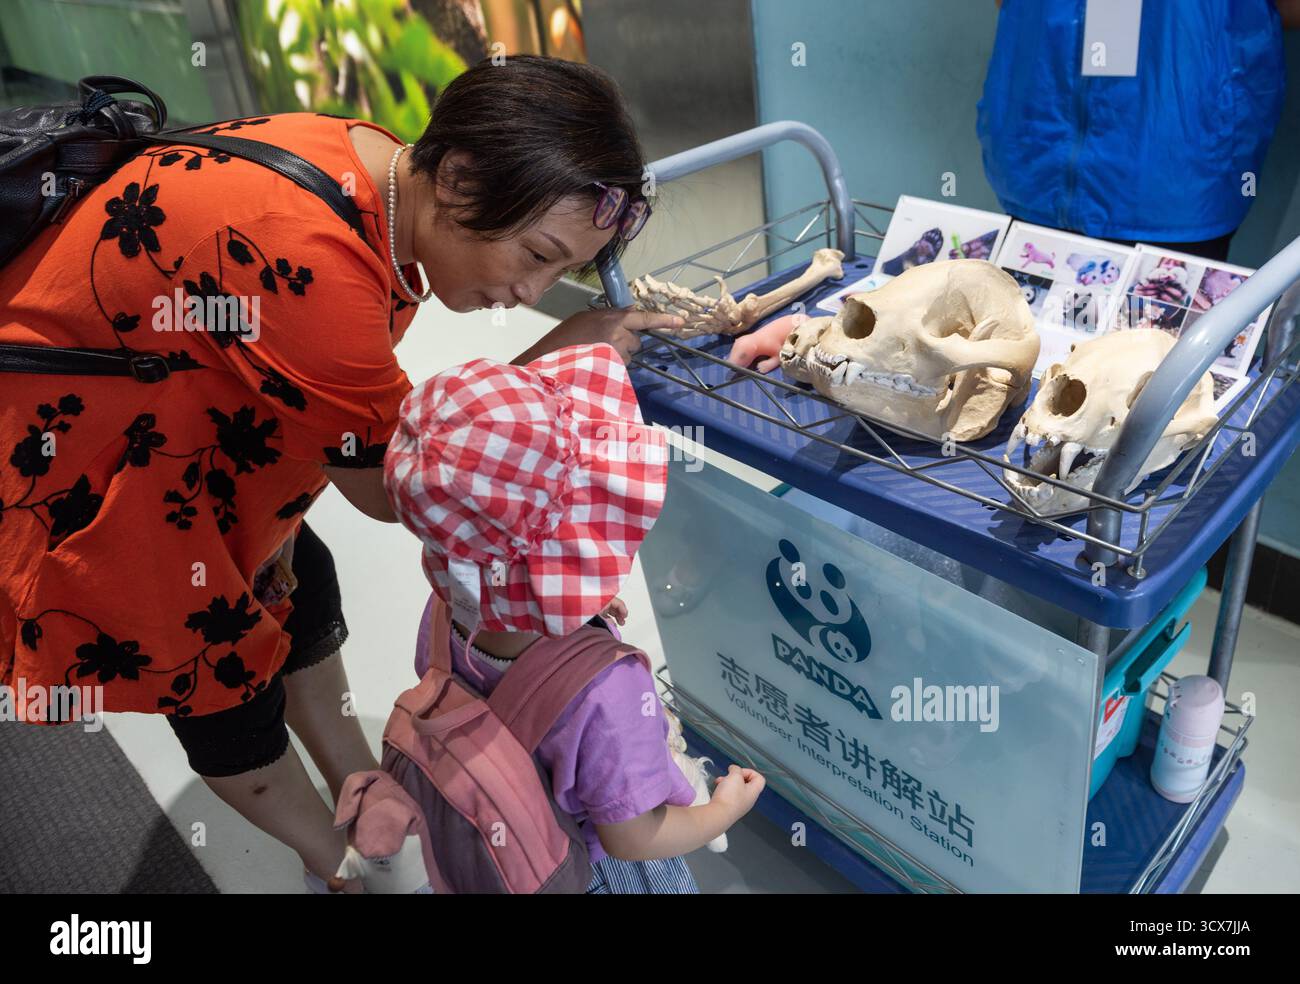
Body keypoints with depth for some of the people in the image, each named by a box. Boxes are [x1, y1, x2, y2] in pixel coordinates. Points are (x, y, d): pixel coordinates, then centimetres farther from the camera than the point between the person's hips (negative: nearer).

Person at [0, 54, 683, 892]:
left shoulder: (373, 166, -12)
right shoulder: (309, 261, -39)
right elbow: (389, 484, -25)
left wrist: (273, 522, -6)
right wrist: (549, 365, -22)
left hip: (153, 395, 8)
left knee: (299, 582, 15)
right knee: (212, 667, 6)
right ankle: (336, 859, 31)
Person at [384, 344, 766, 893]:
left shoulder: (445, 612, -25)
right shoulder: (606, 691, -45)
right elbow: (630, 837, -29)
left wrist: (566, 618, -1)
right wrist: (724, 811, -10)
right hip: (603, 868, -5)